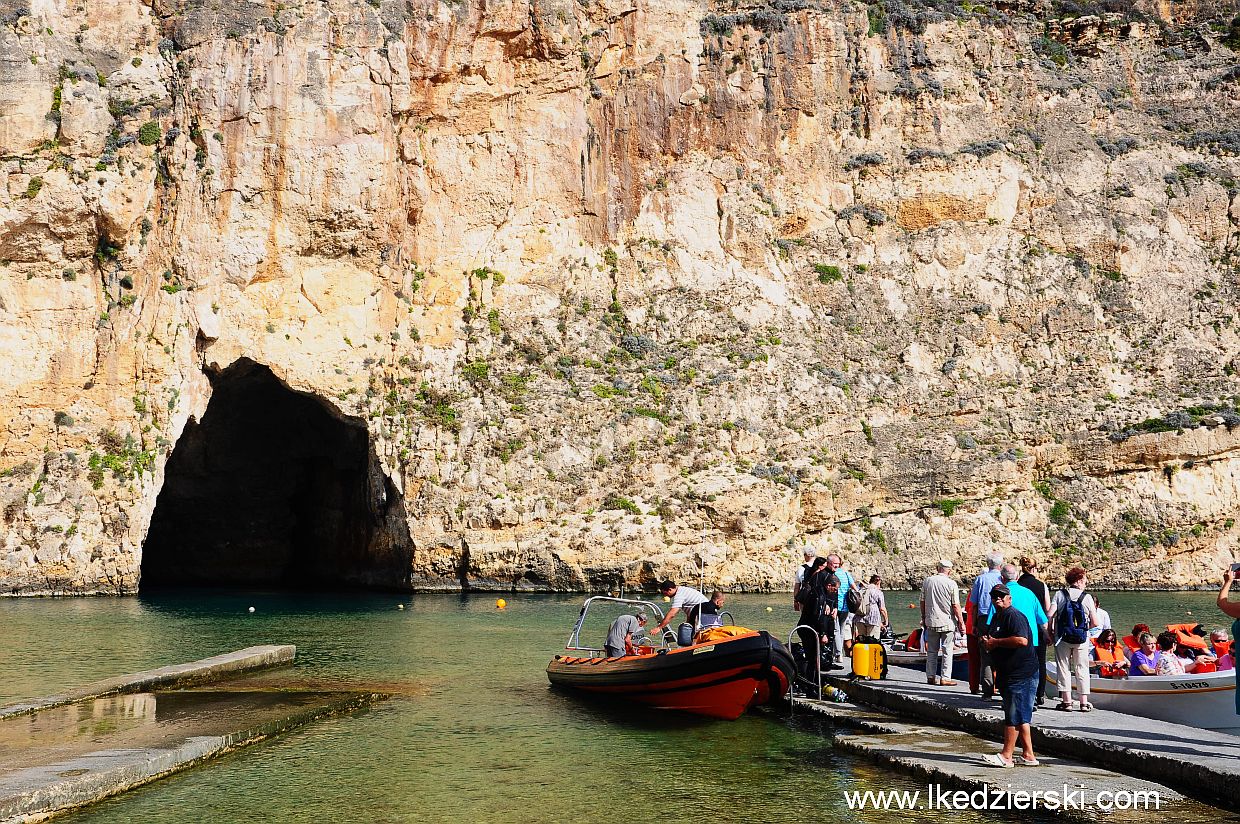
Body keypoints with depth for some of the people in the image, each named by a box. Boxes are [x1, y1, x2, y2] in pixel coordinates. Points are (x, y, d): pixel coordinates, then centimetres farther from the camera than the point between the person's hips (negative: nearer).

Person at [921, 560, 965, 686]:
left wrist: (924, 618, 18)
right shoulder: (951, 584, -10)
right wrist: (961, 622, -1)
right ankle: (945, 678, 2)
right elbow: (956, 606, -9)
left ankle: (931, 676, 14)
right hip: (947, 622, -4)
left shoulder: (927, 581, 2)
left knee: (931, 650, 11)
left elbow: (922, 602, 7)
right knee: (947, 651, 3)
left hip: (931, 621, 4)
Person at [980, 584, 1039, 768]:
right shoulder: (997, 618, 17)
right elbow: (989, 640, 30)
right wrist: (986, 643, 5)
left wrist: (995, 642, -18)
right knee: (1020, 717, 12)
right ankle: (1028, 755, 17)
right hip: (1007, 674, 10)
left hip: (1021, 673, -10)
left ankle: (1007, 756, -3)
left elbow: (1022, 640, -28)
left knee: (1013, 715, -6)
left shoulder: (1014, 616, -14)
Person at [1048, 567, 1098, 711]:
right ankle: (1084, 702, 11)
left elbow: (1050, 615, -11)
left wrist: (1051, 632, 3)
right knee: (1082, 669, 9)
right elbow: (1095, 622, -3)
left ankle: (1066, 701, 6)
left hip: (1062, 638, 0)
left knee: (1063, 668, 6)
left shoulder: (1060, 595, -2)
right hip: (1082, 639, 0)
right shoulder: (1087, 597, -2)